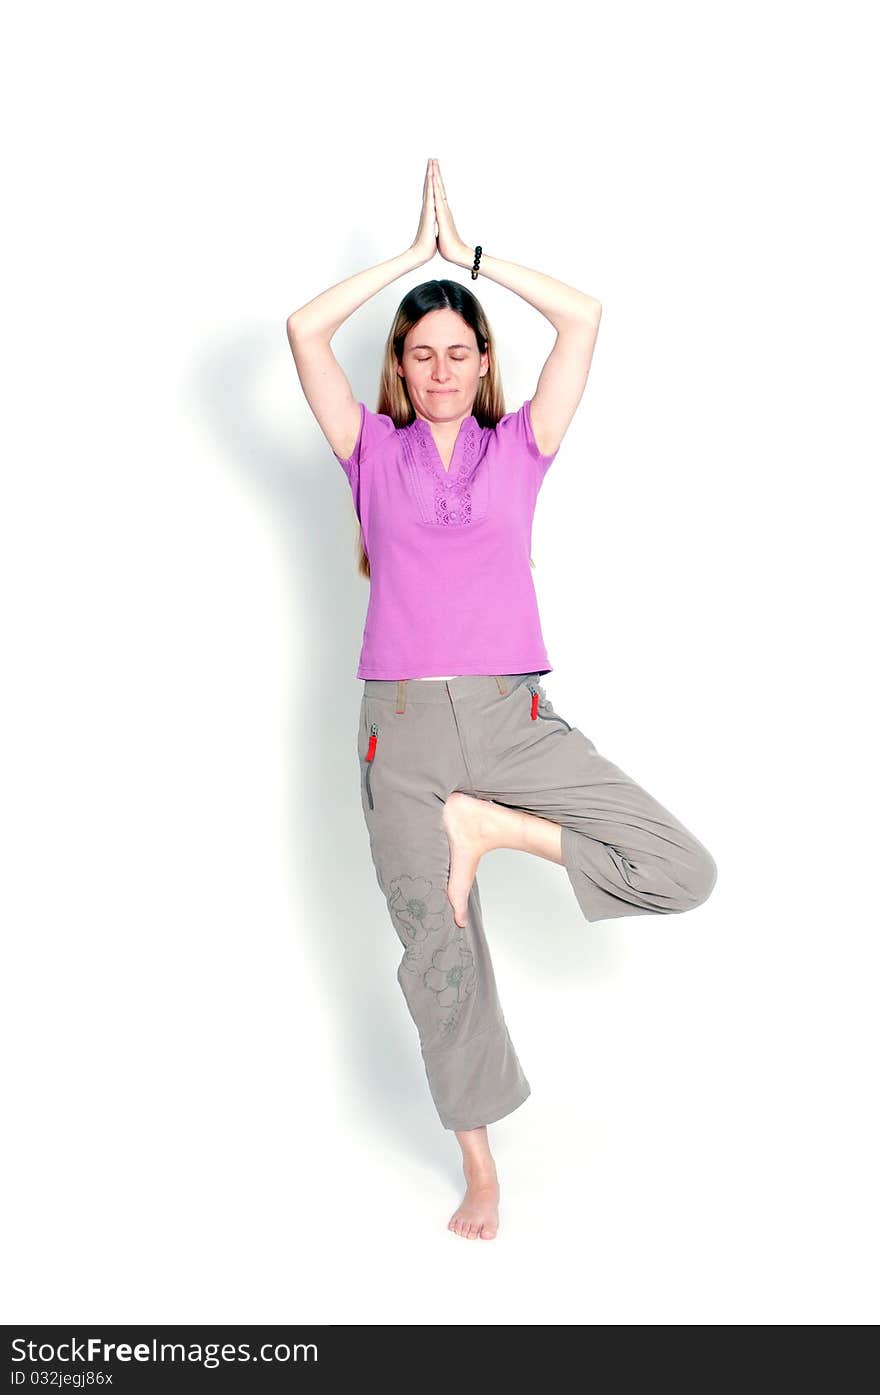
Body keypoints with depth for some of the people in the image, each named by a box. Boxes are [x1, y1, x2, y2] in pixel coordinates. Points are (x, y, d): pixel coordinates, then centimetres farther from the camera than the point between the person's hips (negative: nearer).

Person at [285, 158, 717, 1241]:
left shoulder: (518, 448, 10)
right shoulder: (374, 453, 10)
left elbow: (585, 319, 2)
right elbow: (305, 330, 0)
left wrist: (471, 256, 9)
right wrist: (413, 252, 7)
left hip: (514, 715, 1)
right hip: (403, 725, 0)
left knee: (684, 874, -13)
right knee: (439, 952, 7)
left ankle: (492, 826, 2)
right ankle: (479, 1168, 25)